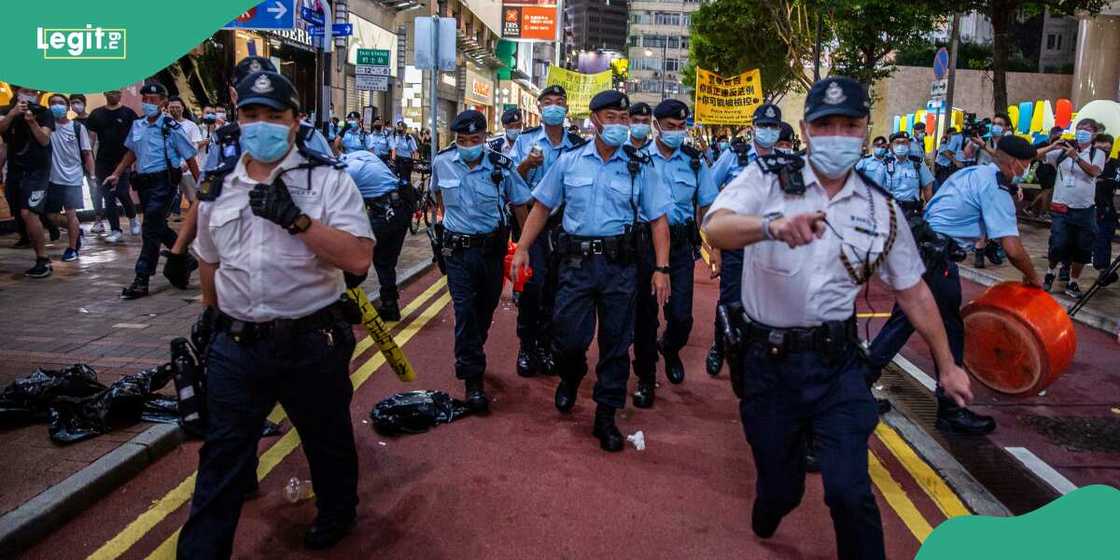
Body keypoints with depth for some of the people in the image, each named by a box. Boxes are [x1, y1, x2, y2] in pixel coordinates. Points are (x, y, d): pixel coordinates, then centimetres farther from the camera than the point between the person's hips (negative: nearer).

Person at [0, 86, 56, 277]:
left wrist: (32, 121, -24)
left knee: (28, 213, -21)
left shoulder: (44, 113, 1)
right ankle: (41, 260, 17)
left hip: (37, 170, -5)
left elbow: (45, 140, -10)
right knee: (21, 217, 7)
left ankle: (43, 260, -15)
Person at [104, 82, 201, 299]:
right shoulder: (137, 125, 10)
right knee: (159, 228, 14)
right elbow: (131, 153, 23)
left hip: (163, 183, -7)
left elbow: (190, 159, -6)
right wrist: (116, 174, 15)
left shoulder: (172, 128, -7)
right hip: (143, 183, 7)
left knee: (150, 230, -9)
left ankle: (141, 281, -6)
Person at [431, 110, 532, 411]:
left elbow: (520, 205, -2)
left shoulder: (502, 166, -10)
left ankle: (470, 355, 41)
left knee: (486, 307, 15)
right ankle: (473, 379, 0)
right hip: (457, 248, 0)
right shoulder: (442, 163, -4)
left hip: (492, 247, 0)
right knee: (464, 311, -7)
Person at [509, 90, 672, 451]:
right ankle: (571, 377, 36)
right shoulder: (569, 162, 6)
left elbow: (658, 219, 2)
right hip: (576, 261, 0)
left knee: (616, 343, 6)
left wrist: (661, 269, -6)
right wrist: (522, 248, 2)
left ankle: (606, 417, 21)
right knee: (568, 338, 0)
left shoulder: (640, 167, 3)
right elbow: (542, 207, 11)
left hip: (620, 264, 0)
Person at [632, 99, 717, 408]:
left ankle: (670, 348, 35)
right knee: (645, 312, 5)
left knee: (681, 315, -2)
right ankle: (646, 379, 21)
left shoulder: (694, 160, 5)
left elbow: (707, 206, 8)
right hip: (646, 240, -1)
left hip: (681, 242, 2)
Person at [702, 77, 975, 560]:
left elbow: (912, 291, 12)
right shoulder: (767, 178, -7)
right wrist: (773, 225, -46)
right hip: (767, 361, -1)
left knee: (849, 491, -9)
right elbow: (715, 227, -26)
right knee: (779, 484, 14)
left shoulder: (881, 208, 3)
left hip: (836, 363, 1)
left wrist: (947, 365, 15)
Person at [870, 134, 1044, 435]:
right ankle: (950, 410, 13)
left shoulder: (972, 173, 18)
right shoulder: (995, 190, -10)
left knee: (904, 318, 17)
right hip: (936, 258, -9)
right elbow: (1012, 248, -16)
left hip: (917, 247, 9)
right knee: (949, 331, 3)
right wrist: (1032, 277, 1)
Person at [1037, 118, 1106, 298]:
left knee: (1081, 249, 7)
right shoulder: (1063, 150, 3)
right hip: (1061, 207, -1)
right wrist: (1052, 147, -22)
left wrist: (1076, 156, -29)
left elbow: (1094, 171, -17)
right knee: (1058, 245, -7)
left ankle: (1073, 282, 21)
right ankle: (1050, 273, 19)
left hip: (1085, 210, 1)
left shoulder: (1098, 153, 3)